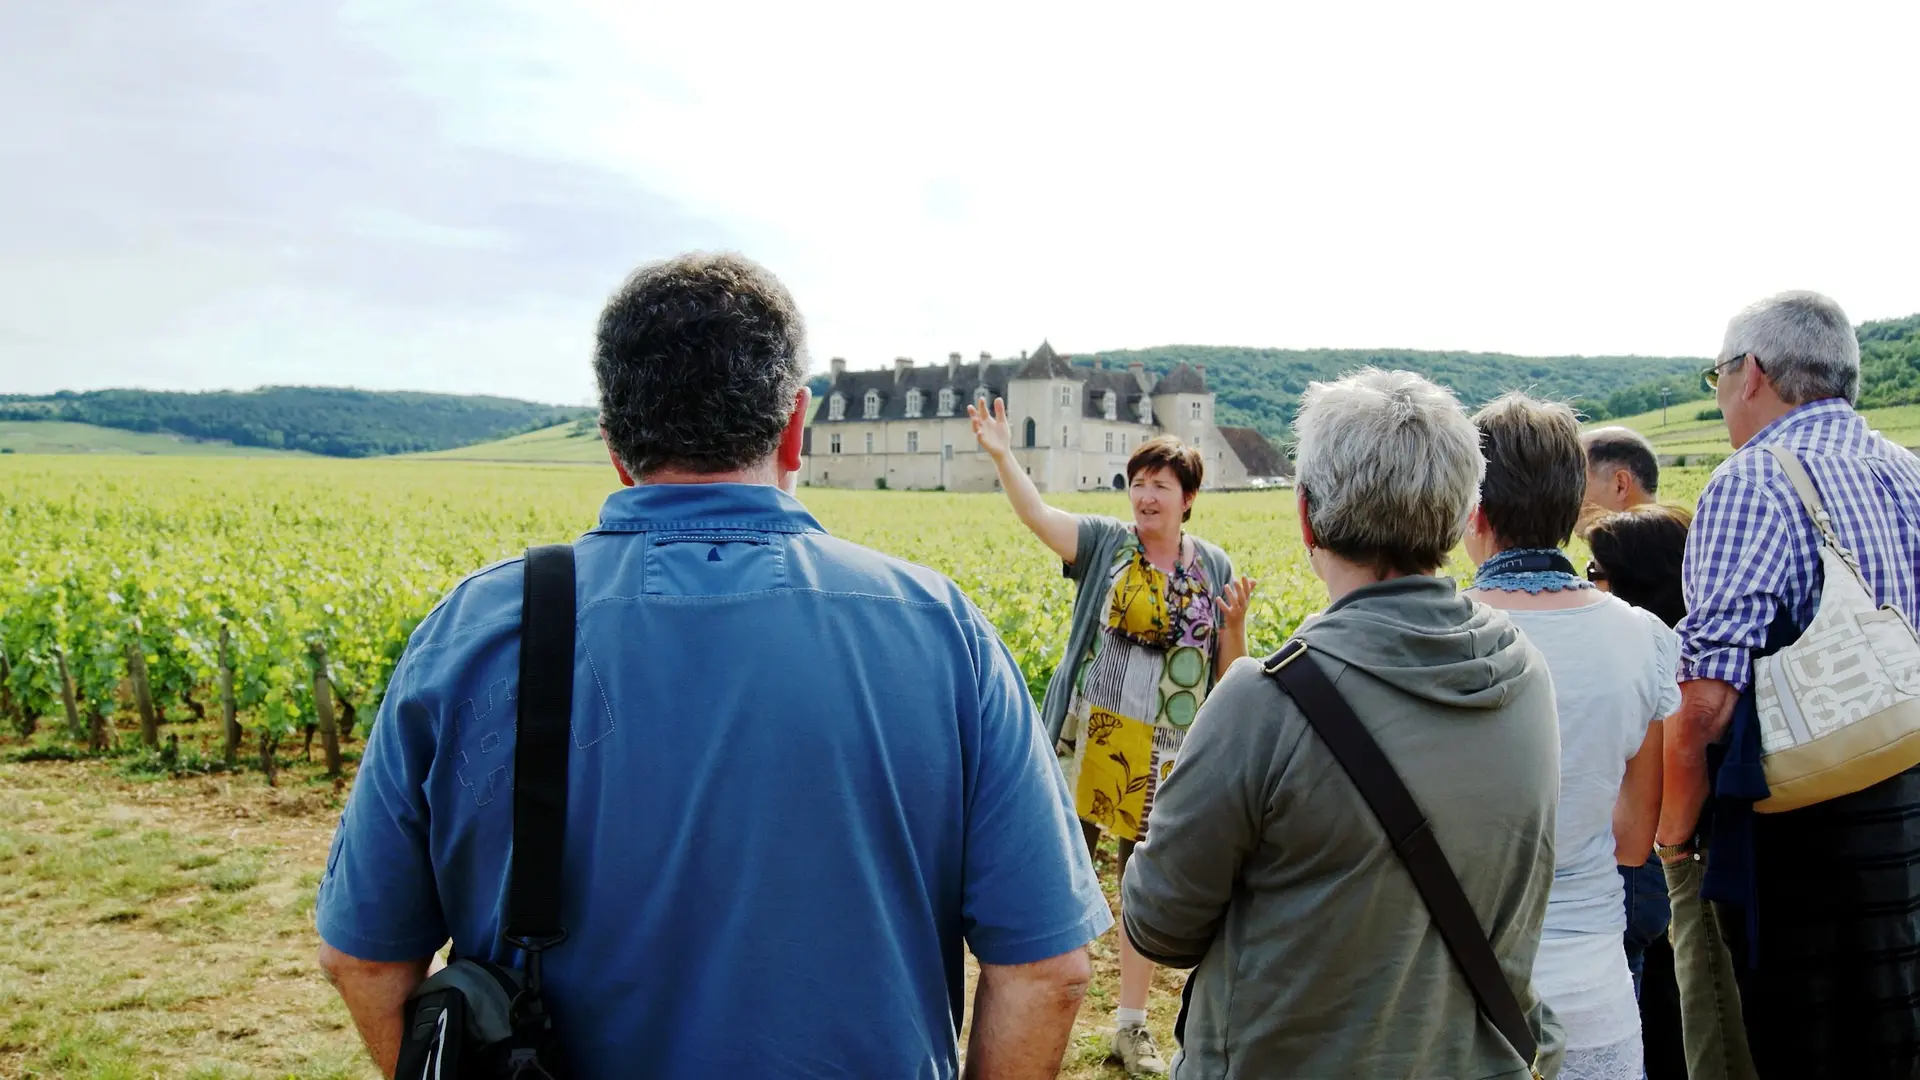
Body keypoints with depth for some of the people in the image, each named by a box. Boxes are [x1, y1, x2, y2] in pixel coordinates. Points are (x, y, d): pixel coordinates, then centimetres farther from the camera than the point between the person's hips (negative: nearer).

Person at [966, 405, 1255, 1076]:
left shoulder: (1214, 567, 4)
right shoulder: (1104, 543, -2)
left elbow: (1228, 672, 8)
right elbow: (1037, 514, -18)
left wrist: (1235, 624, -12)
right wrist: (1001, 455, -32)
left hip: (1165, 755, 2)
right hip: (1089, 739, -2)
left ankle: (1131, 1023, 29)